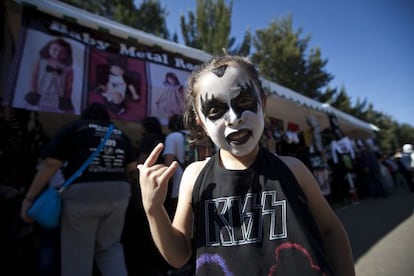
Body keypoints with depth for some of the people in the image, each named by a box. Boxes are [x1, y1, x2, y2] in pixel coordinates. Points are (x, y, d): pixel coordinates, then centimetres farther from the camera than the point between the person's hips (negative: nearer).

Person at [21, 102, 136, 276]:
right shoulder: (120, 133, 19)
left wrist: (29, 198, 4)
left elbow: (50, 164, 0)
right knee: (110, 246, 21)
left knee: (77, 255, 11)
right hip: (119, 192, 4)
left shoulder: (74, 127, 10)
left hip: (83, 193, -3)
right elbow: (132, 167, 15)